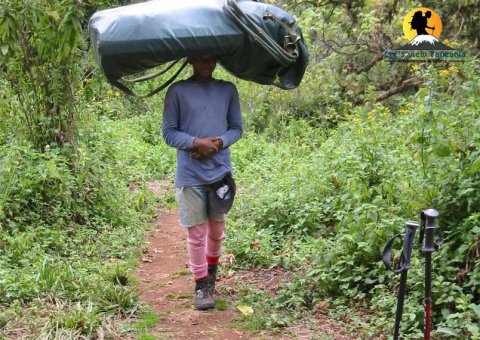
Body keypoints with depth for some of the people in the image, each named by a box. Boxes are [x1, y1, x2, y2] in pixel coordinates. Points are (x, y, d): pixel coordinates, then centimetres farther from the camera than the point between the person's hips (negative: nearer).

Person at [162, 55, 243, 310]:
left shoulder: (228, 90, 8)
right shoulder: (177, 91, -1)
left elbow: (237, 128, 10)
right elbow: (168, 132, -1)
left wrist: (219, 143, -10)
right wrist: (196, 142, -17)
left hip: (220, 171, 3)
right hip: (190, 174, -3)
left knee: (217, 228, 14)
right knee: (196, 232, 0)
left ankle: (212, 268, 38)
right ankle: (201, 284, 13)